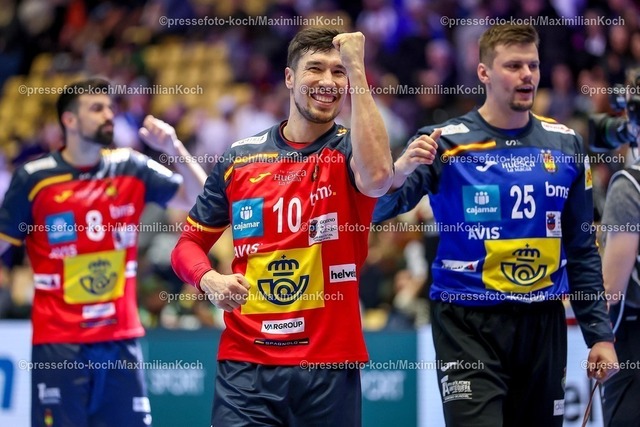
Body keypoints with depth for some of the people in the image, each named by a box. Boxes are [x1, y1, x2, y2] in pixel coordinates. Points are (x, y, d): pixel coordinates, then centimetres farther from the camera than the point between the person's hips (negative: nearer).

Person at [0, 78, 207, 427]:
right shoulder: (34, 178, -4)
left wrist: (175, 149, -9)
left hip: (121, 337, 3)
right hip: (59, 342, -3)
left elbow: (199, 200, 5)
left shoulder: (131, 169, 5)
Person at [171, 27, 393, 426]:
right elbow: (189, 244, 16)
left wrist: (357, 68, -21)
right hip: (246, 365, 1)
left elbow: (377, 177, -25)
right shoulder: (239, 158, 8)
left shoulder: (350, 150, 1)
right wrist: (209, 280, -9)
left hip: (329, 366, -1)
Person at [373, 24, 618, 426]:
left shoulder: (565, 144, 6)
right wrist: (398, 174, -36)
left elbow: (582, 250, 13)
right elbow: (374, 211, -15)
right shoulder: (446, 142, -6)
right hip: (469, 325, -4)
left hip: (543, 324, 4)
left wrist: (600, 332, 8)